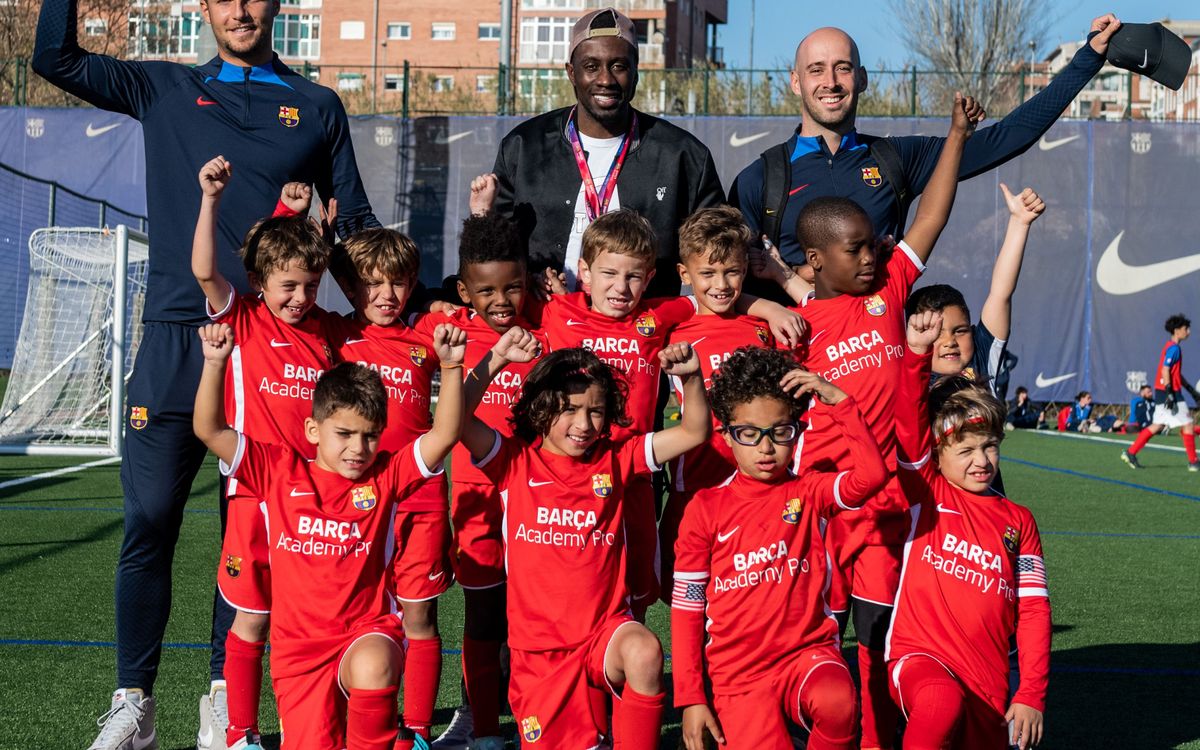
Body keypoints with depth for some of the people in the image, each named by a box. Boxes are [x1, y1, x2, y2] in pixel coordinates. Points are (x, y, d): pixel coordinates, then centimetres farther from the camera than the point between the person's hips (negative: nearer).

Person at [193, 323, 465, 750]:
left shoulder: (385, 477, 3)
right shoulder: (280, 473, 2)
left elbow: (444, 435, -7)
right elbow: (210, 430, -3)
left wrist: (450, 367, -18)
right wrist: (215, 363, -16)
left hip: (368, 633, -1)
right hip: (300, 646, 1)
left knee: (372, 666, -36)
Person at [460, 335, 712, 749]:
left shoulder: (615, 460, 5)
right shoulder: (516, 461, -1)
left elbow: (694, 432, 2)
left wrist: (691, 377, -13)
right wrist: (495, 359, -21)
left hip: (604, 629, 0)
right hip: (539, 646, 0)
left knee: (644, 651, -34)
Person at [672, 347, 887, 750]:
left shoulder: (810, 493, 4)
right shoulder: (706, 508, 1)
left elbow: (872, 474, -16)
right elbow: (686, 607, 3)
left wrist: (839, 401, -14)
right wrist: (691, 698, -1)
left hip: (808, 652, 0)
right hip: (738, 673, 0)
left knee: (838, 703, -32)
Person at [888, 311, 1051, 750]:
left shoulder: (1018, 521, 11)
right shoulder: (928, 495, 5)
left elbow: (1033, 610, 7)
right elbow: (910, 424, -11)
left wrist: (1031, 695, -2)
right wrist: (917, 353, -26)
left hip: (988, 683, 5)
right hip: (920, 655, -4)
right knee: (942, 703, -36)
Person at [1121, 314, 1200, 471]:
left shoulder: (1172, 347, 18)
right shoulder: (1174, 348, -14)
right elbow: (1165, 371, -21)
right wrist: (1169, 394, -24)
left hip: (1162, 393, 10)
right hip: (1169, 393, -10)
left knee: (1157, 426, 11)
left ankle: (1130, 453, 8)